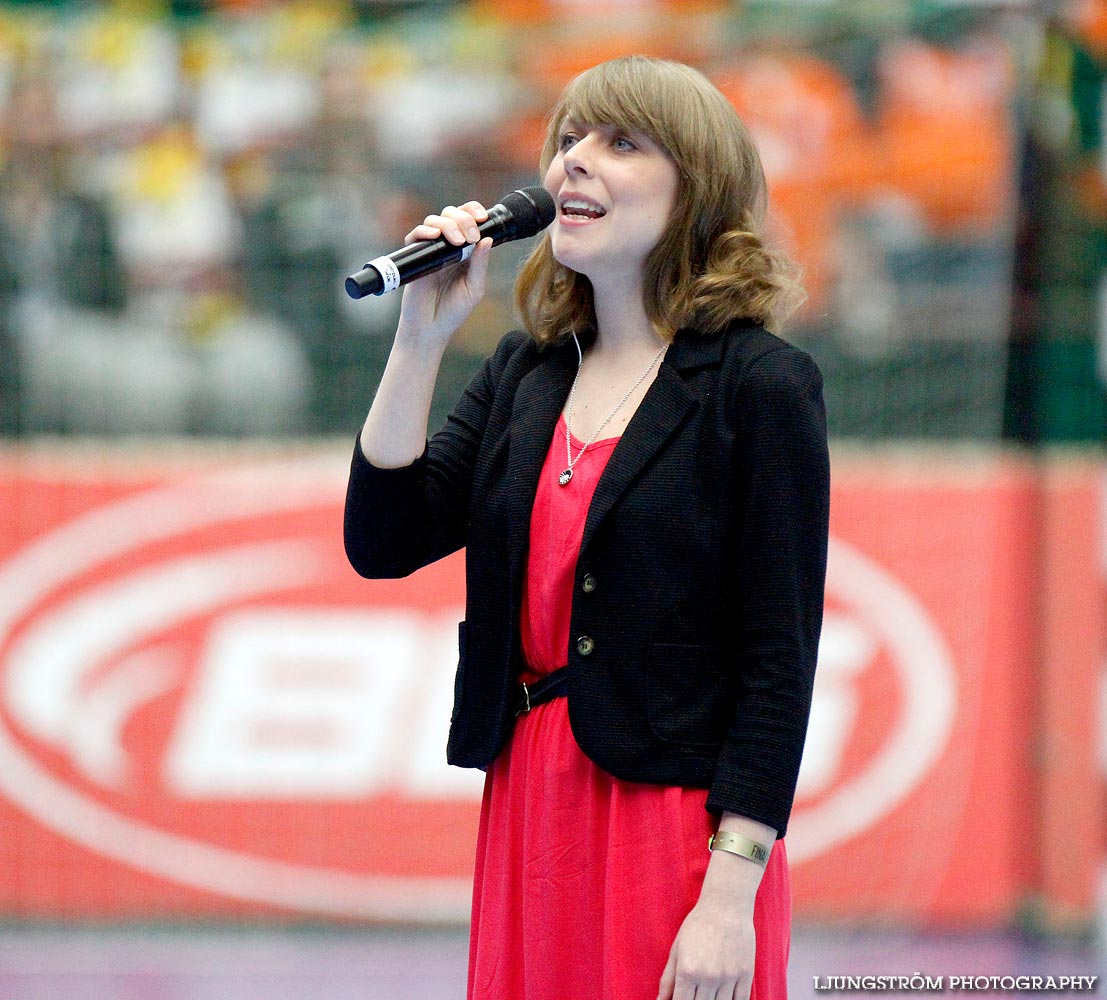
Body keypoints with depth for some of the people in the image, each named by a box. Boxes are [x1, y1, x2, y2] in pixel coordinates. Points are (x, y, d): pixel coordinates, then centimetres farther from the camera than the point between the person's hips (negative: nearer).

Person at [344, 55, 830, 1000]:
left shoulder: (759, 384, -7)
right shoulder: (523, 372, 12)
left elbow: (780, 657, -11)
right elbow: (382, 542, 5)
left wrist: (730, 897, -17)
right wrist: (422, 337, -3)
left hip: (675, 811, -6)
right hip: (529, 807, 6)